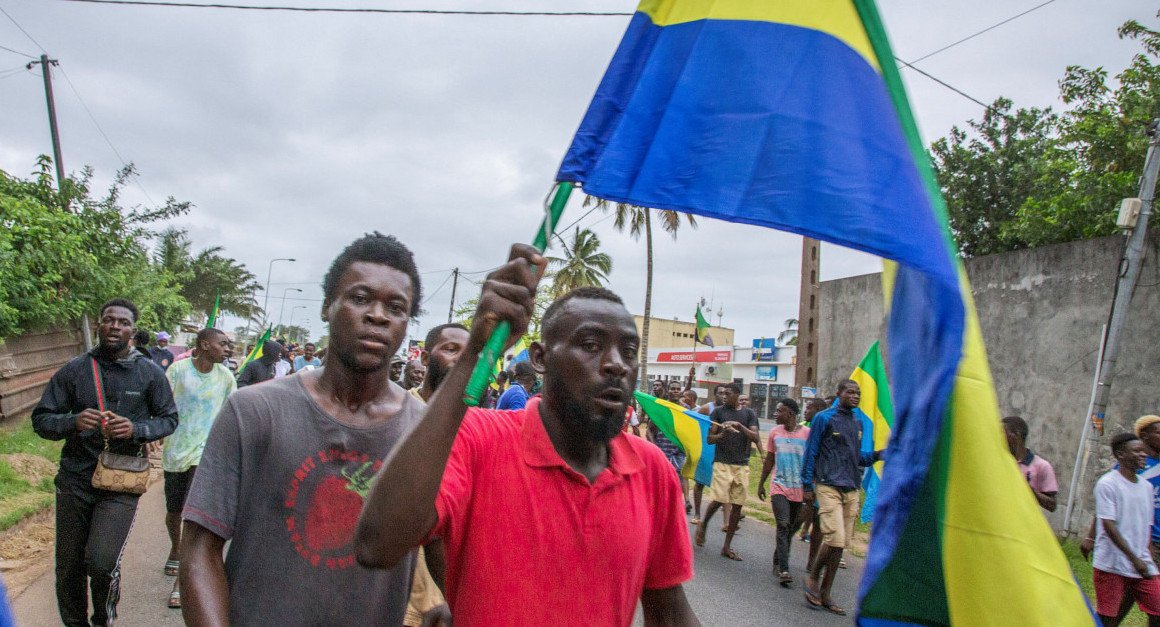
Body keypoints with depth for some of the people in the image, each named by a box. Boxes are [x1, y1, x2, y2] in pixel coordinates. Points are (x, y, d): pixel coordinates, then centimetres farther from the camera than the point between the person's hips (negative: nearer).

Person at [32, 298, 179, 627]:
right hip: (74, 479, 2)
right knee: (69, 566, 10)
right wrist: (73, 422, -19)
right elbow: (41, 419, 3)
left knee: (101, 562, -14)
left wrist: (135, 429, -13)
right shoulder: (73, 371, 3)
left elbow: (169, 419, 7)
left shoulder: (150, 374, 1)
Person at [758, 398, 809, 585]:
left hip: (799, 490, -1)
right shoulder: (775, 432, 6)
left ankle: (778, 561, 26)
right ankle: (784, 569, -16)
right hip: (779, 487, 1)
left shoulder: (807, 433, -4)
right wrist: (761, 484, 18)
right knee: (783, 526, -12)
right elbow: (769, 460, 16)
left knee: (791, 528, 9)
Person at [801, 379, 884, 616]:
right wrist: (807, 485, -4)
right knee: (834, 539, -16)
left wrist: (876, 455, 3)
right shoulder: (824, 418, -2)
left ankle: (825, 594, 15)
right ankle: (813, 577, 9)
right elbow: (811, 452, -1)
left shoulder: (858, 422, 16)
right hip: (828, 486, -6)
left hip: (851, 489, 6)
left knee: (840, 544, 6)